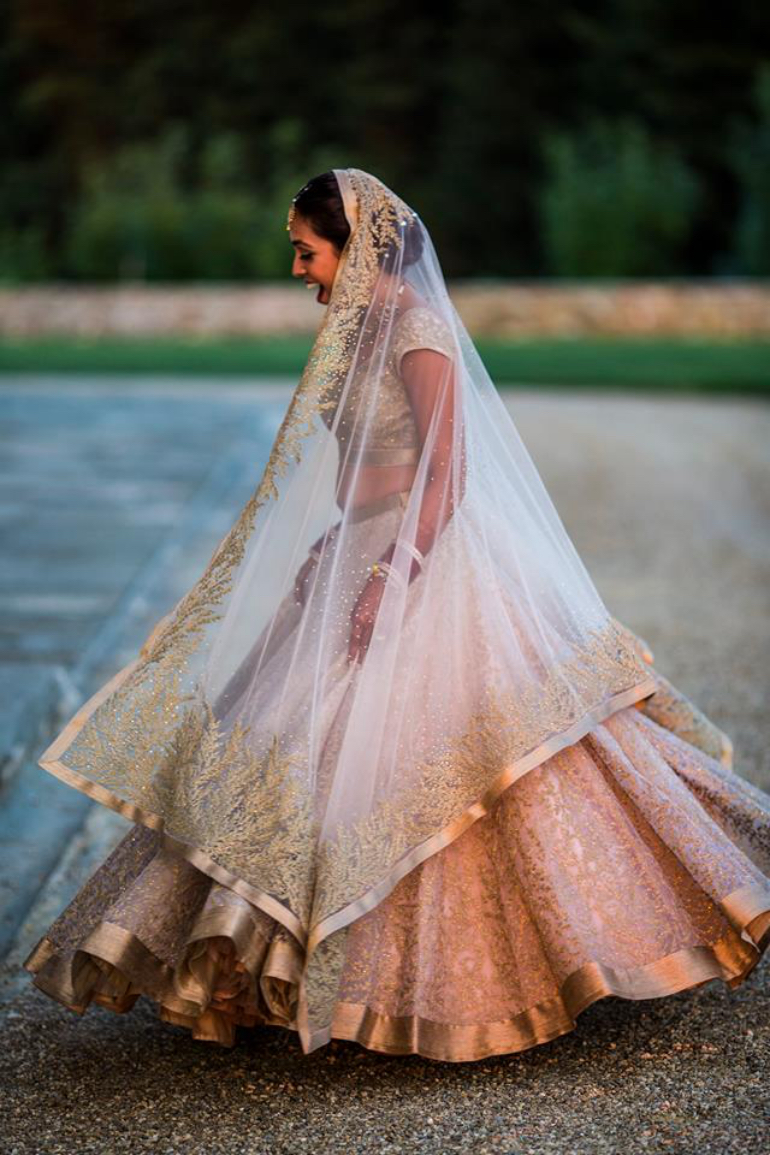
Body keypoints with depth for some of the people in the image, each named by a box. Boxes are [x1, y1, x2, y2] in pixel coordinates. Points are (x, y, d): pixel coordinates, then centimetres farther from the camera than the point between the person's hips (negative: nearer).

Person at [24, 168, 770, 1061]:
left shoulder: (417, 328, -14)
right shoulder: (362, 327, 14)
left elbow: (446, 477, -20)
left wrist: (390, 578, -26)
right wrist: (334, 556, 22)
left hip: (423, 568, -10)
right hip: (369, 558, 10)